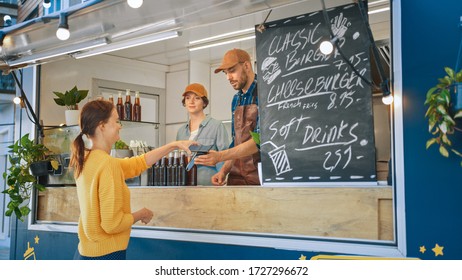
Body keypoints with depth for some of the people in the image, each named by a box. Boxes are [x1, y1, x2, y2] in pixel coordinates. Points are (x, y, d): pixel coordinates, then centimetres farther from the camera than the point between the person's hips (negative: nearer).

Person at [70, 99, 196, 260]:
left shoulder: (86, 159, 5)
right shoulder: (108, 164, -22)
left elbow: (136, 164, 10)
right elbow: (112, 223, -24)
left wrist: (174, 145, 12)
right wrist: (142, 214, -6)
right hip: (105, 254, -9)